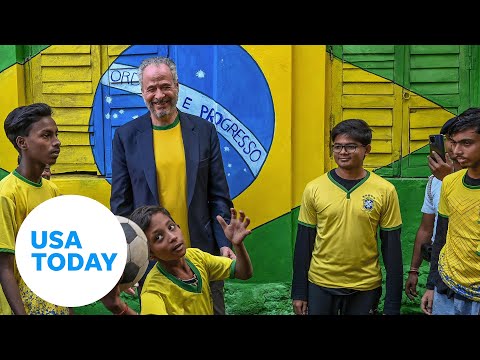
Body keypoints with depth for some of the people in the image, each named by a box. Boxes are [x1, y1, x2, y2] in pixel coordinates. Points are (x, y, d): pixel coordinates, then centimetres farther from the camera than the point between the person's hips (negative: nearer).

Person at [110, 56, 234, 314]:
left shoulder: (204, 131, 1)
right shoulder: (126, 136, -1)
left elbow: (219, 196, 3)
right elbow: (120, 203, 1)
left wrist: (224, 243, -5)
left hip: (202, 252, 1)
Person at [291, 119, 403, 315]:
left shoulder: (384, 191, -7)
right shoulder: (314, 188, -6)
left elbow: (391, 247, -3)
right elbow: (304, 242, 0)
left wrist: (393, 303, -2)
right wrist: (299, 292, 1)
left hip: (365, 288, 0)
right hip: (320, 285, 1)